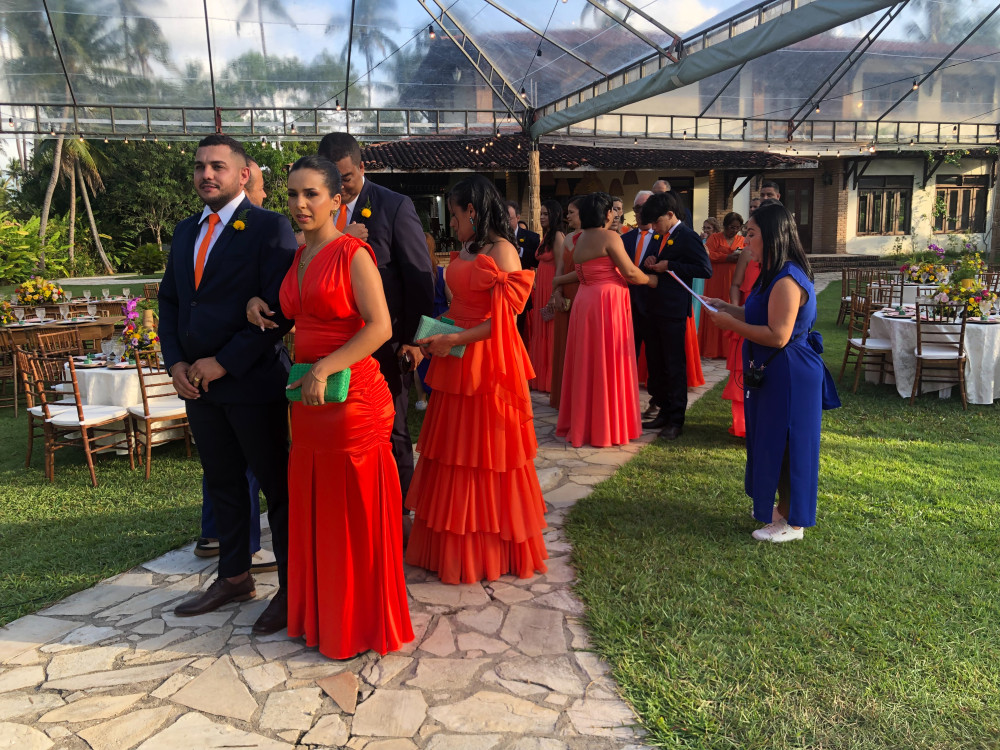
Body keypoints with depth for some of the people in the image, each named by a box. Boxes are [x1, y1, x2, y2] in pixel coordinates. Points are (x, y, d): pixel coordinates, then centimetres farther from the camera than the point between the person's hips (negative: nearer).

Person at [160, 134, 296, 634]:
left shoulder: (269, 228, -8)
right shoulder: (185, 232, 15)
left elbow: (280, 309, -16)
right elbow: (169, 301, 18)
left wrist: (224, 362, -16)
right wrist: (176, 362, 2)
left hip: (253, 382, -7)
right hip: (198, 384, 7)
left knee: (277, 484, 2)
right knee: (222, 482, 17)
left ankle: (291, 588, 15)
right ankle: (234, 577, 33)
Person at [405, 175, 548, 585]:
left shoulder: (501, 251, -12)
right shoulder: (466, 250, 12)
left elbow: (503, 321, -18)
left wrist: (453, 340, -18)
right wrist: (434, 334, 5)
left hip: (485, 366, -8)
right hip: (456, 365, 8)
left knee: (484, 454, 4)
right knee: (454, 455, 13)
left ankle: (490, 549, 21)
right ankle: (453, 545, 27)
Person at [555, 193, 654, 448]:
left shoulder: (582, 239, 14)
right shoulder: (609, 236, -10)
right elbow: (630, 273, -11)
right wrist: (654, 280, 3)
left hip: (586, 301, 8)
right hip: (608, 302, -8)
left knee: (587, 363, 13)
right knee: (608, 363, 0)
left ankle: (582, 423, 20)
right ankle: (607, 426, 7)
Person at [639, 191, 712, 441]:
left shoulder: (687, 236, -11)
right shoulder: (662, 237, 15)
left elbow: (705, 269, -19)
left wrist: (669, 266, -18)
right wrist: (651, 263, 4)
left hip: (673, 310, -9)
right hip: (655, 308, 9)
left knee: (675, 366, -1)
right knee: (655, 364, 14)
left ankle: (676, 419, 8)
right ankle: (664, 412, 25)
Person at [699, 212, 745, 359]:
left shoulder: (742, 240, 13)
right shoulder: (715, 238, 4)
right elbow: (708, 255, -8)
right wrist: (728, 257, -16)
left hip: (735, 282, 3)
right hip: (717, 282, -3)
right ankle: (713, 349, 4)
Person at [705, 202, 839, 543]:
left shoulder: (787, 281, -23)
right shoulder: (774, 275, 10)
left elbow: (777, 336, -27)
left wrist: (731, 323, -20)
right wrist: (726, 307, 8)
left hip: (789, 377, -10)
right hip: (774, 372, 10)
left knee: (784, 445, 1)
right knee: (773, 442, 19)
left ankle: (791, 523, 14)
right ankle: (783, 508, 34)